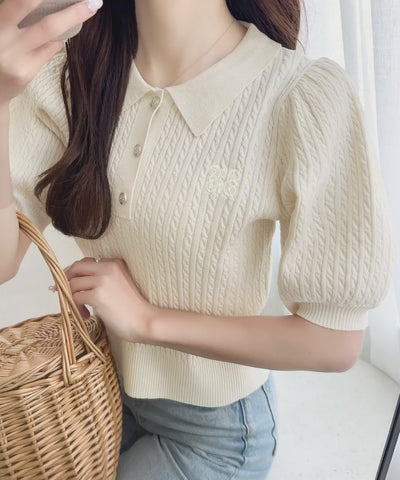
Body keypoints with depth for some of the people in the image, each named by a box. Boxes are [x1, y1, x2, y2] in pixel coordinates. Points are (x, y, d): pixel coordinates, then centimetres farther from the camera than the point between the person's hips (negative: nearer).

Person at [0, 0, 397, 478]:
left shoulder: (305, 96, -27)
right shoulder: (68, 74, -13)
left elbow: (336, 343, -22)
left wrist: (147, 320, -21)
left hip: (214, 425, -3)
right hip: (108, 386, 4)